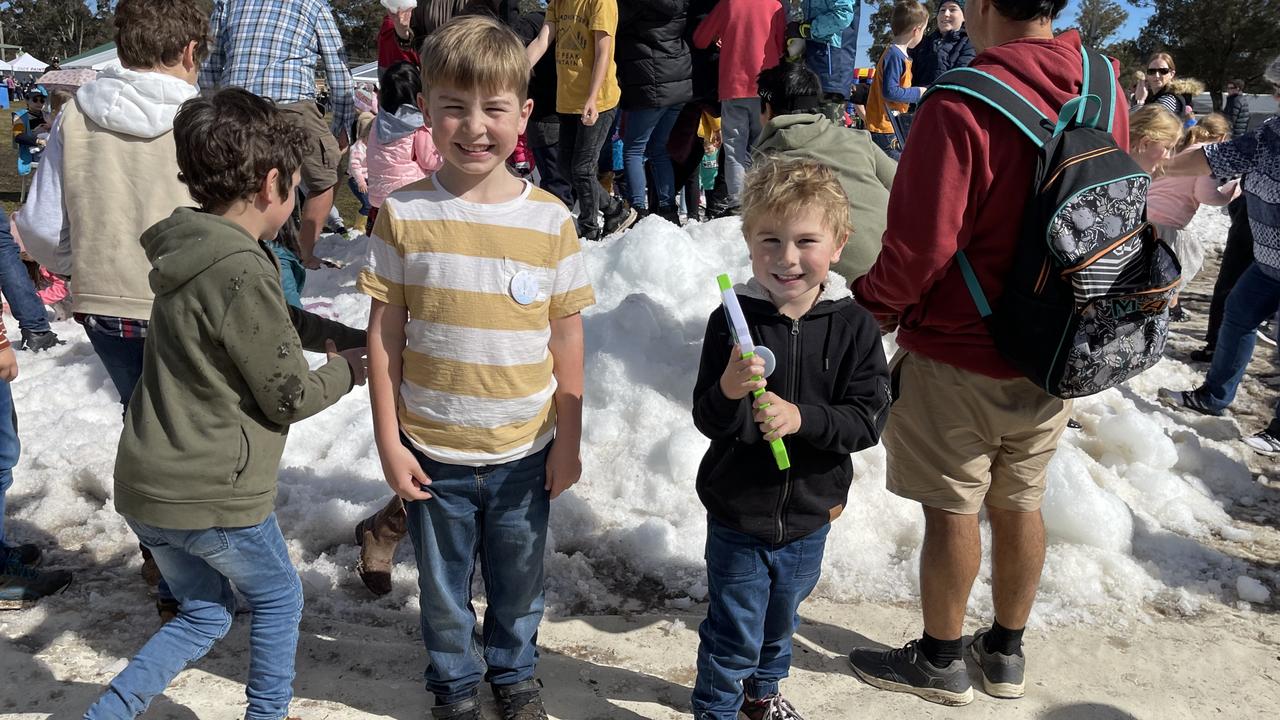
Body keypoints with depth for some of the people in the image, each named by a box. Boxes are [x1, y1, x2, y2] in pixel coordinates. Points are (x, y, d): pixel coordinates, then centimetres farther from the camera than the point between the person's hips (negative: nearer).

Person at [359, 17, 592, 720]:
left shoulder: (551, 219, -8)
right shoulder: (404, 214, -9)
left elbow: (567, 338, -2)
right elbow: (384, 334, -4)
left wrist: (568, 442, 1)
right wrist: (388, 441, -5)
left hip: (525, 451, 1)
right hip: (431, 452, 0)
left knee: (519, 581, 20)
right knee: (443, 585, 19)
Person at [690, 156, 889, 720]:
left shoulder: (853, 326, -11)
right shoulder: (733, 320, -16)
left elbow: (868, 419, -15)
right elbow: (708, 421, -14)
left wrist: (801, 417, -30)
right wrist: (729, 392, -36)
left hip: (809, 514, 3)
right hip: (737, 513, -2)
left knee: (780, 621, 26)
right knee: (733, 634, 11)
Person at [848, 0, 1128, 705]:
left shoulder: (959, 107, -24)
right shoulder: (1105, 90, -2)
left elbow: (919, 244, -22)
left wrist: (871, 306, -4)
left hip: (957, 357, -6)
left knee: (951, 510, 9)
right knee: (1020, 504, 19)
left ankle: (940, 660, 27)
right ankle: (1005, 650, 37)